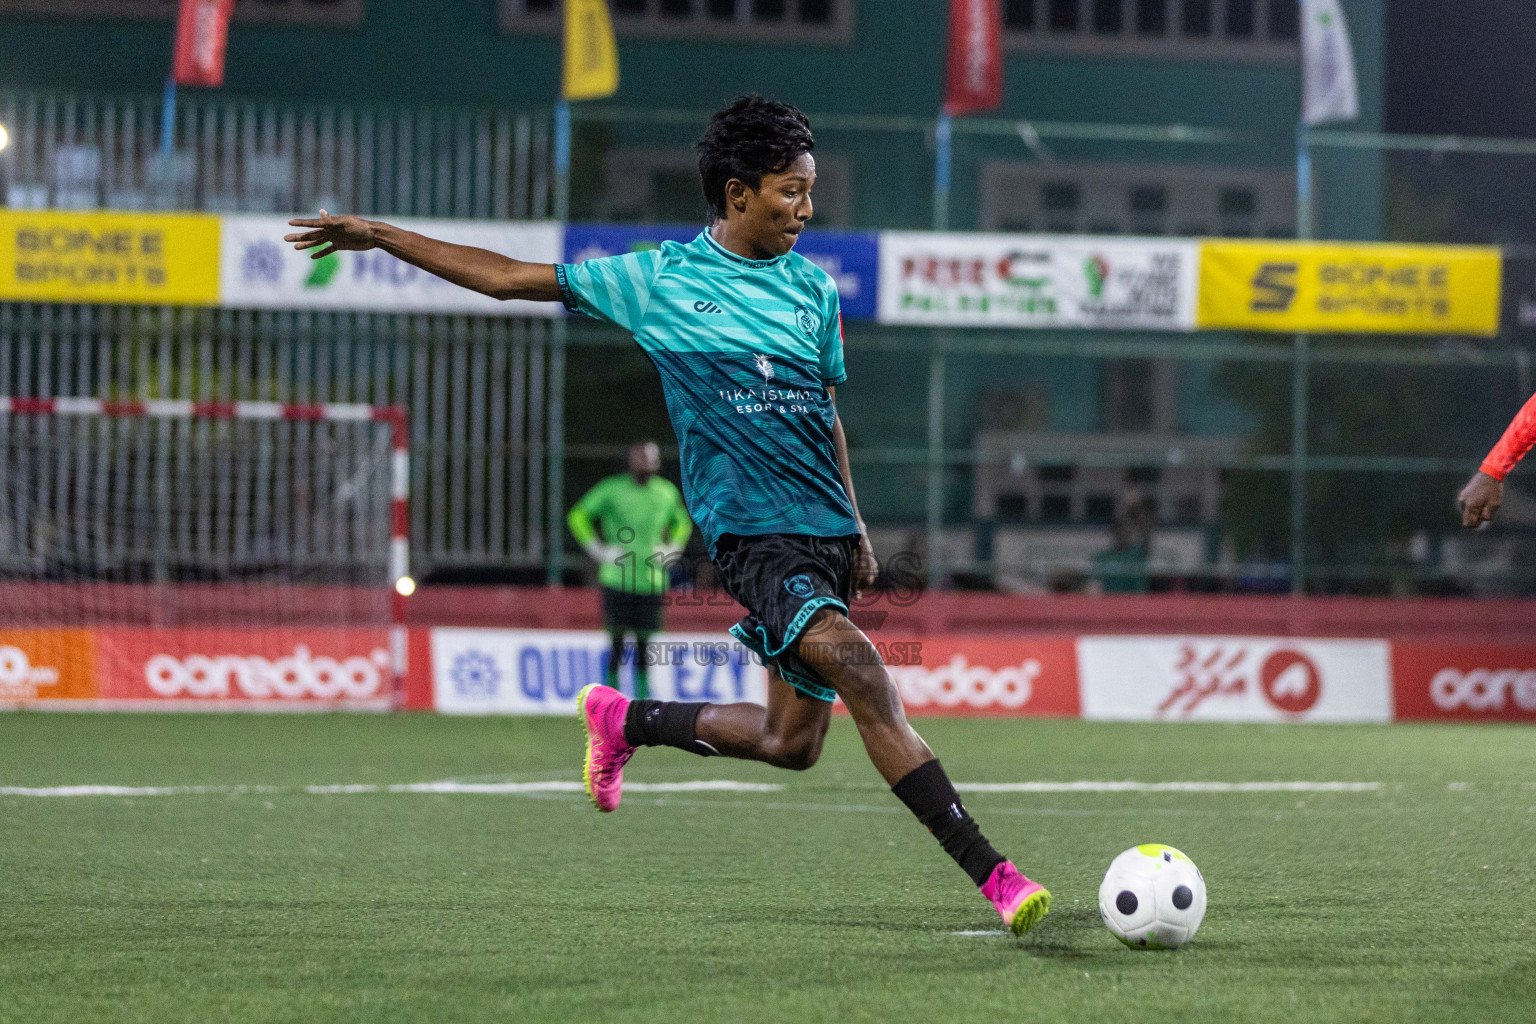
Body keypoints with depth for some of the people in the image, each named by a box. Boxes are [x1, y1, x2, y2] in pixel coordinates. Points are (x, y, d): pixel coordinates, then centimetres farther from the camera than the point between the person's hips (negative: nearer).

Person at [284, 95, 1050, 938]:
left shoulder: (812, 288, 13)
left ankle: (624, 722, 33)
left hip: (824, 529, 6)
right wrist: (380, 237, 3)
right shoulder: (660, 280, 0)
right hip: (749, 527, -6)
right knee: (856, 666, -26)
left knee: (792, 742, 8)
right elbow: (510, 277, 6)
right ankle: (989, 870, -29)